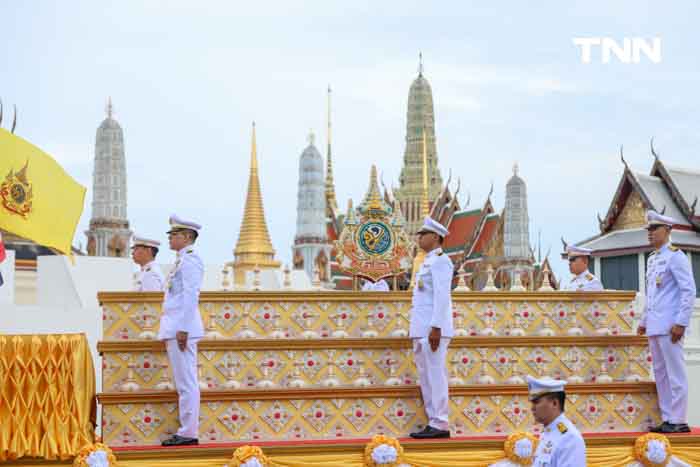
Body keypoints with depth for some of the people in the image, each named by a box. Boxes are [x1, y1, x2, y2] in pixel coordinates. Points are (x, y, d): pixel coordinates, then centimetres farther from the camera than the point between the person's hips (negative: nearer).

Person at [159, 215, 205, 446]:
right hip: (173, 329, 10)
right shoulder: (181, 261, 20)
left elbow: (191, 296, -18)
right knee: (183, 383, 10)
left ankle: (189, 433, -6)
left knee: (186, 382, -8)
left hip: (181, 329, -10)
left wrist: (183, 329, -21)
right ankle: (186, 431, 14)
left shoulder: (190, 260, -10)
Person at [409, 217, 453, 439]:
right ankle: (434, 423, 14)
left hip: (433, 329, -10)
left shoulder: (440, 260, -8)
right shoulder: (427, 262, 21)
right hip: (421, 330, 10)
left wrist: (436, 328, -22)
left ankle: (440, 425, -7)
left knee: (435, 376, -9)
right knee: (426, 378, 10)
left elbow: (442, 296, -17)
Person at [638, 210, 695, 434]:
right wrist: (644, 321, 22)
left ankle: (678, 421, -2)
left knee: (674, 373, -5)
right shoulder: (652, 259, 18)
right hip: (654, 327, 9)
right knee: (661, 374, 10)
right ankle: (667, 419, 15)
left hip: (669, 326, -9)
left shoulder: (675, 256, -7)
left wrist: (681, 323, -17)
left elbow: (689, 291, -12)